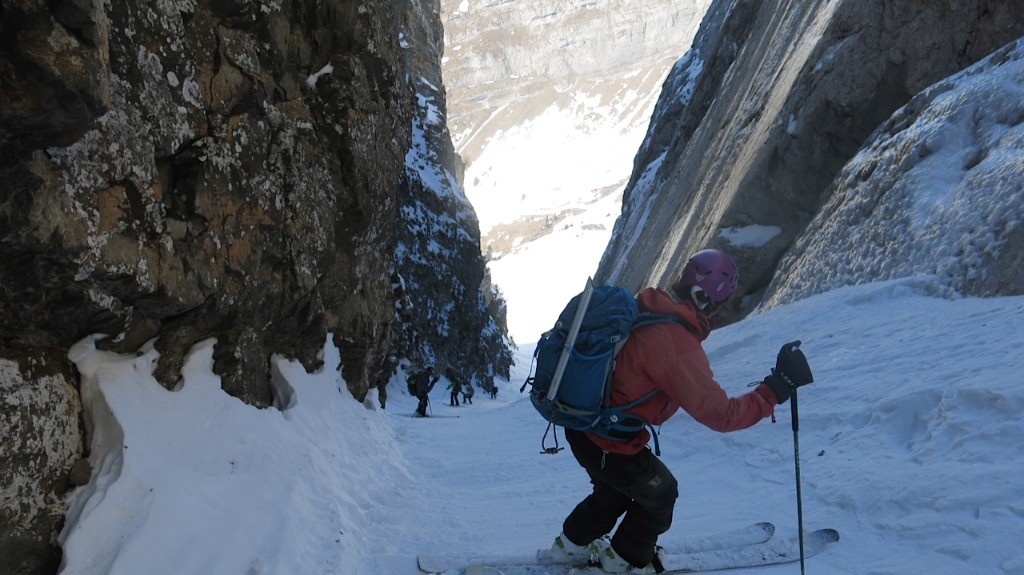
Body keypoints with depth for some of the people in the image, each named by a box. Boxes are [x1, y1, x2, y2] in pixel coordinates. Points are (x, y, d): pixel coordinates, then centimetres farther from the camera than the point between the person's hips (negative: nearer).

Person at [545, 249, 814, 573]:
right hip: (609, 444, -8)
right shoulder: (678, 347, -31)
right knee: (660, 494, 20)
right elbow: (720, 414, -28)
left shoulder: (641, 307, -5)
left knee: (616, 488, 34)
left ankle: (573, 543, 50)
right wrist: (776, 389, -22)